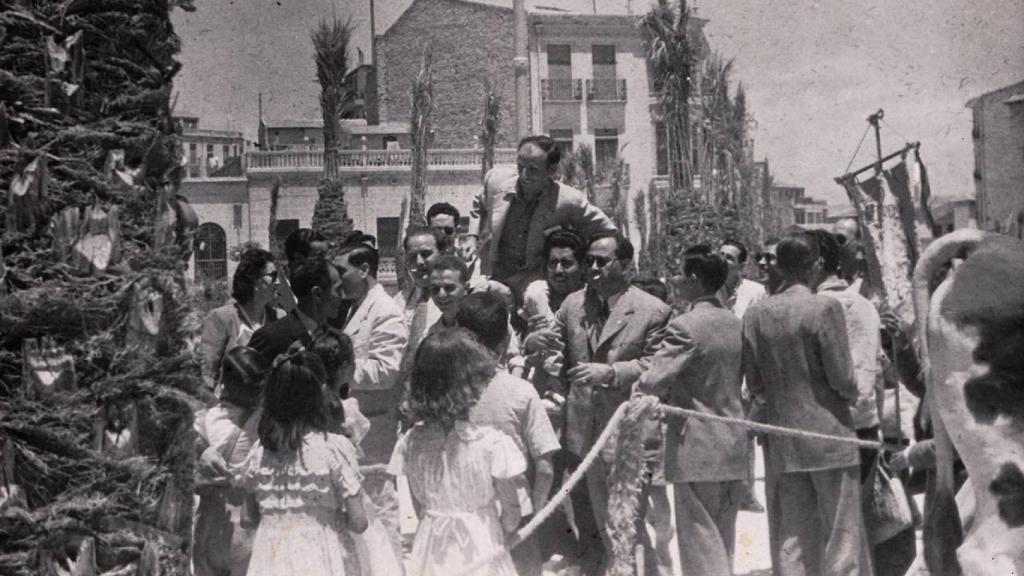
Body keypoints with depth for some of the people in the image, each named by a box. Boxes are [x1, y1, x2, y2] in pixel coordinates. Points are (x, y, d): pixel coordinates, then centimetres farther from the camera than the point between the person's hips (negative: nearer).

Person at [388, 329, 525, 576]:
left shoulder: (410, 443, -7)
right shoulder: (492, 443, -18)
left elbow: (419, 506, 2)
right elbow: (511, 514, -10)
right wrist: (496, 536, 7)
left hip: (430, 552, 4)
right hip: (479, 552, -3)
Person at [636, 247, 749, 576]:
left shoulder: (685, 326, -16)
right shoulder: (737, 324, 7)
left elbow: (653, 382, -20)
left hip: (697, 448, -7)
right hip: (734, 446, 7)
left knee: (701, 543, -1)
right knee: (723, 542, 16)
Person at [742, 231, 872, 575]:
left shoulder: (755, 314, 1)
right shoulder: (825, 308, -12)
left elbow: (754, 384, 3)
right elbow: (842, 378, -11)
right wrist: (852, 395, 9)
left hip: (781, 442, 4)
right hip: (829, 435, -4)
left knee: (791, 541, 10)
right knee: (841, 537, 5)